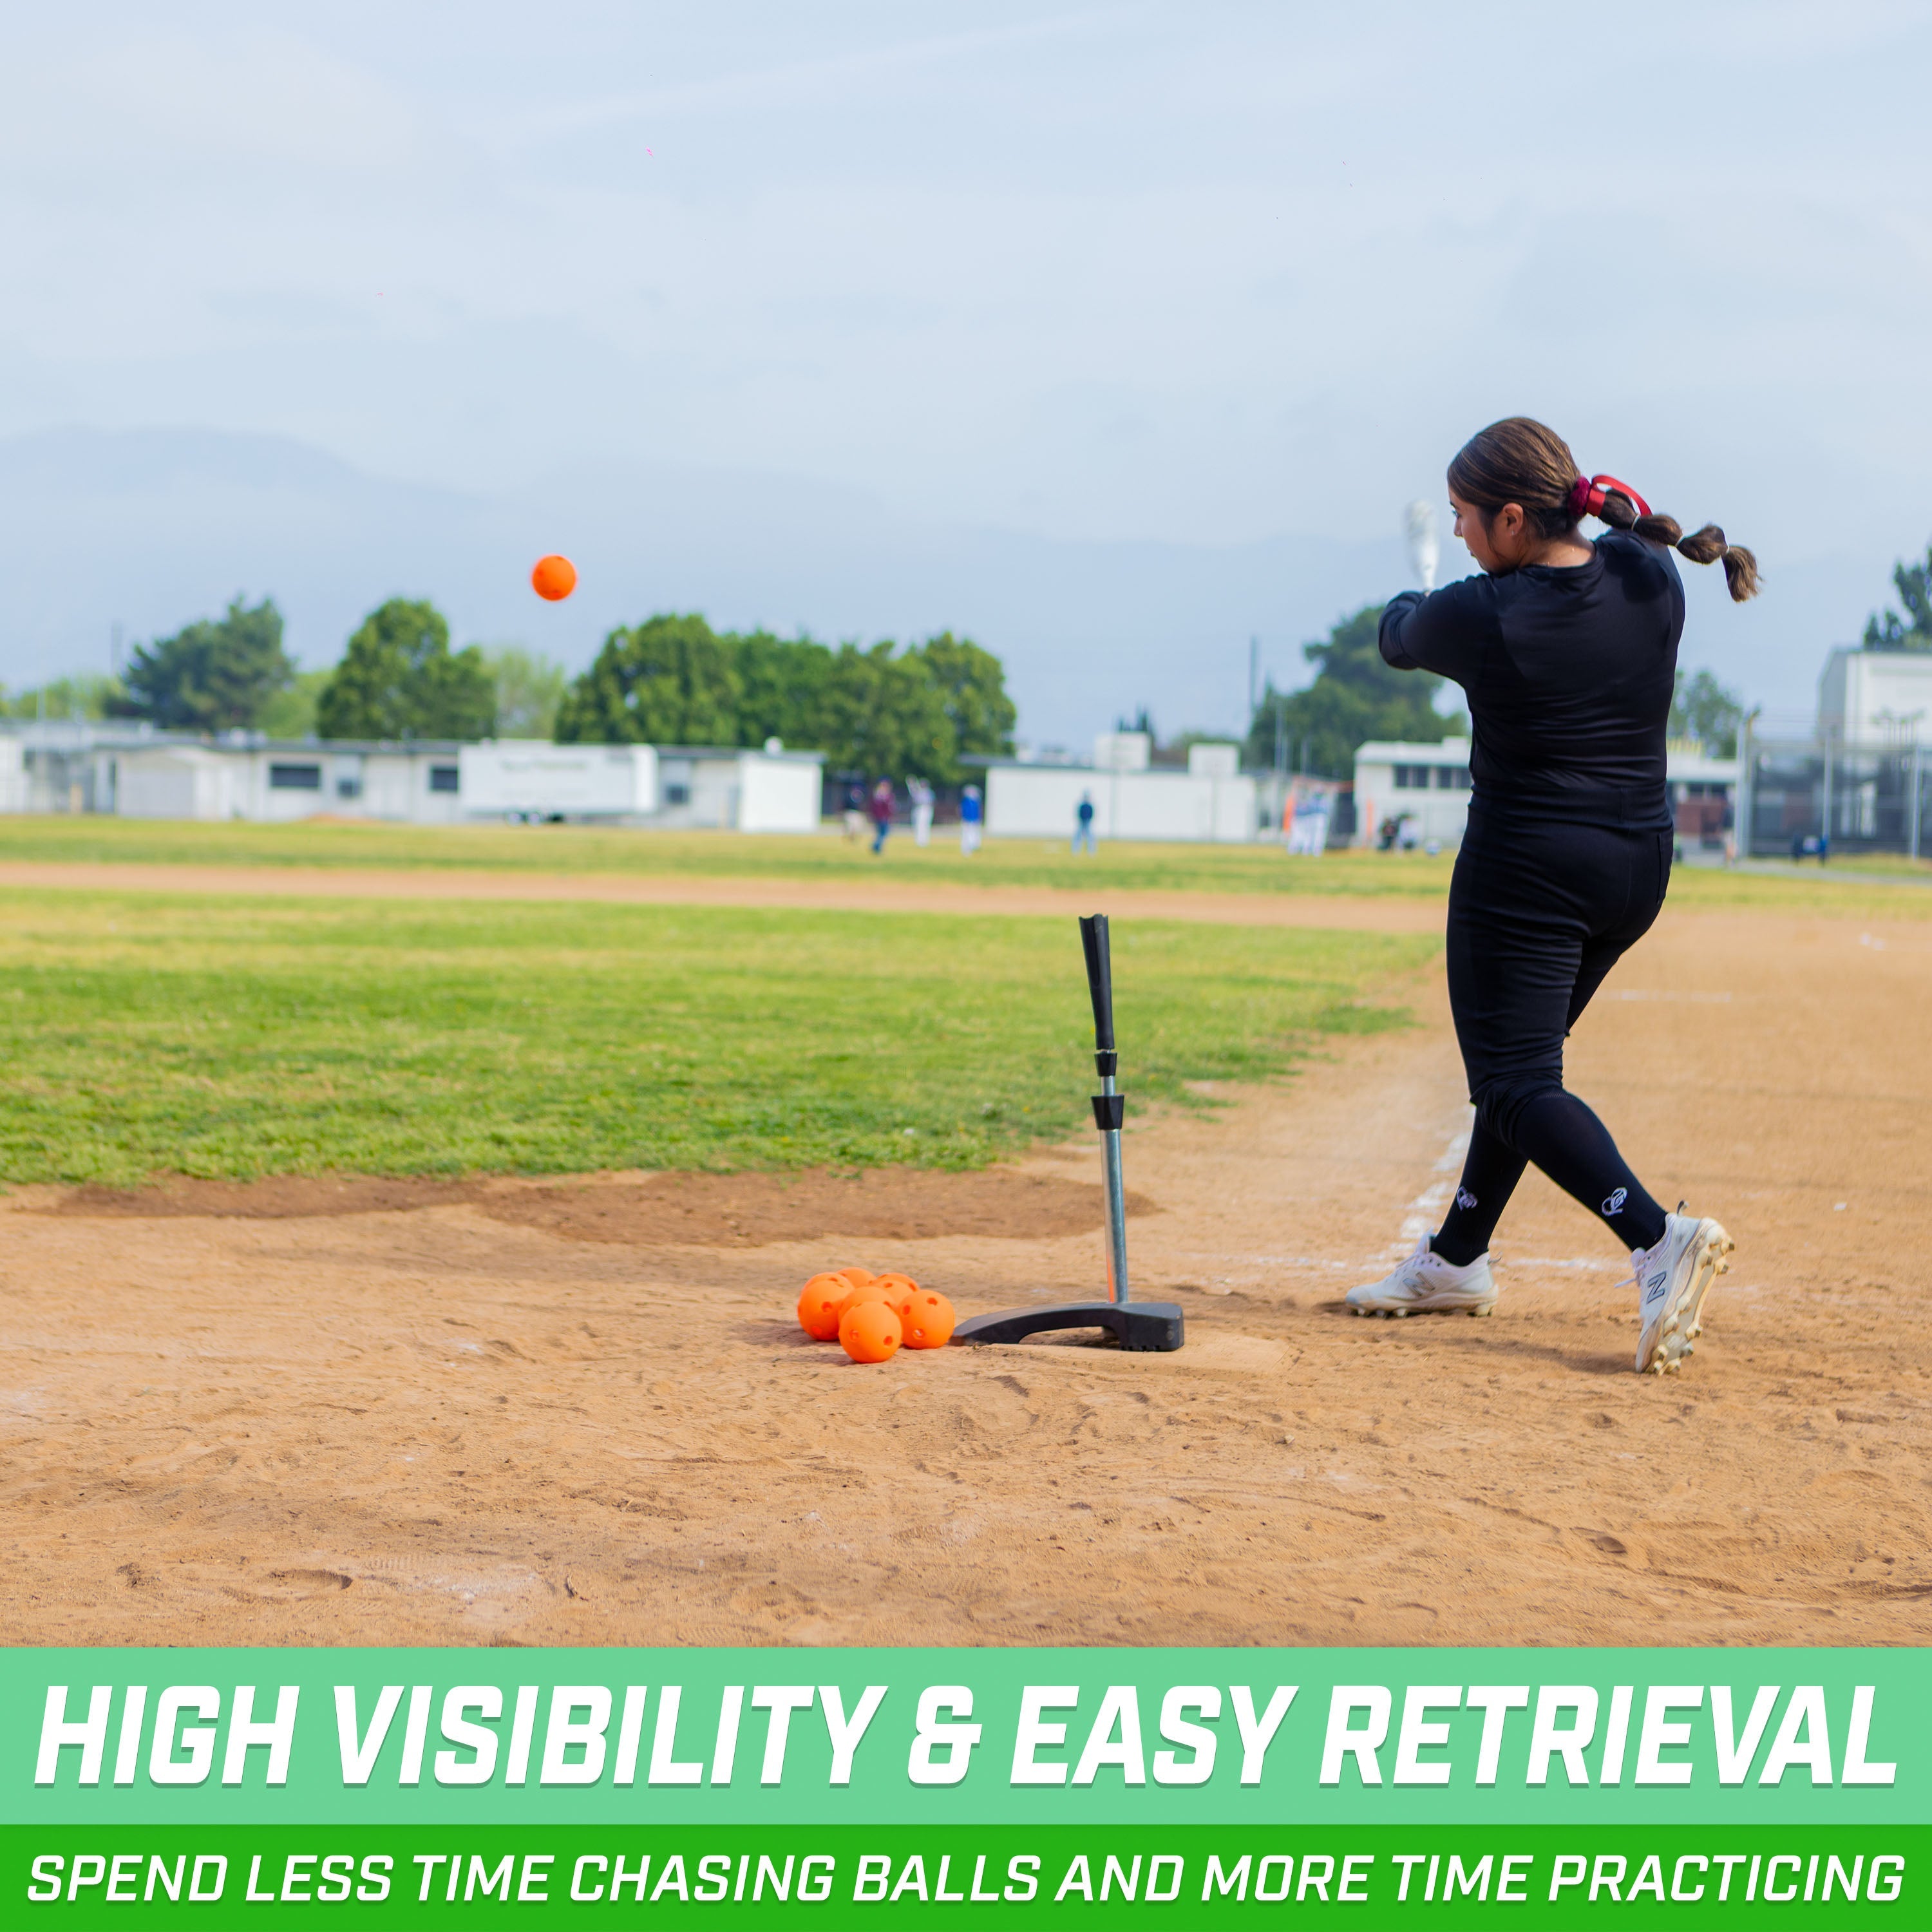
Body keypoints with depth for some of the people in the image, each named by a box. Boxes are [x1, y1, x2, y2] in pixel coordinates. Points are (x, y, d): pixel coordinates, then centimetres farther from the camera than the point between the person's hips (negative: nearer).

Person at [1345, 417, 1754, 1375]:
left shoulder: (1479, 615, -19)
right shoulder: (1653, 579, -4)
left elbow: (1398, 635, 5)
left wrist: (1407, 605, 26)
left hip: (1526, 870, -7)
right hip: (1640, 865, 8)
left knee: (1515, 1080, -5)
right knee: (1519, 1054, 21)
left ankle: (1658, 1237, -26)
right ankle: (1457, 1258, 30)